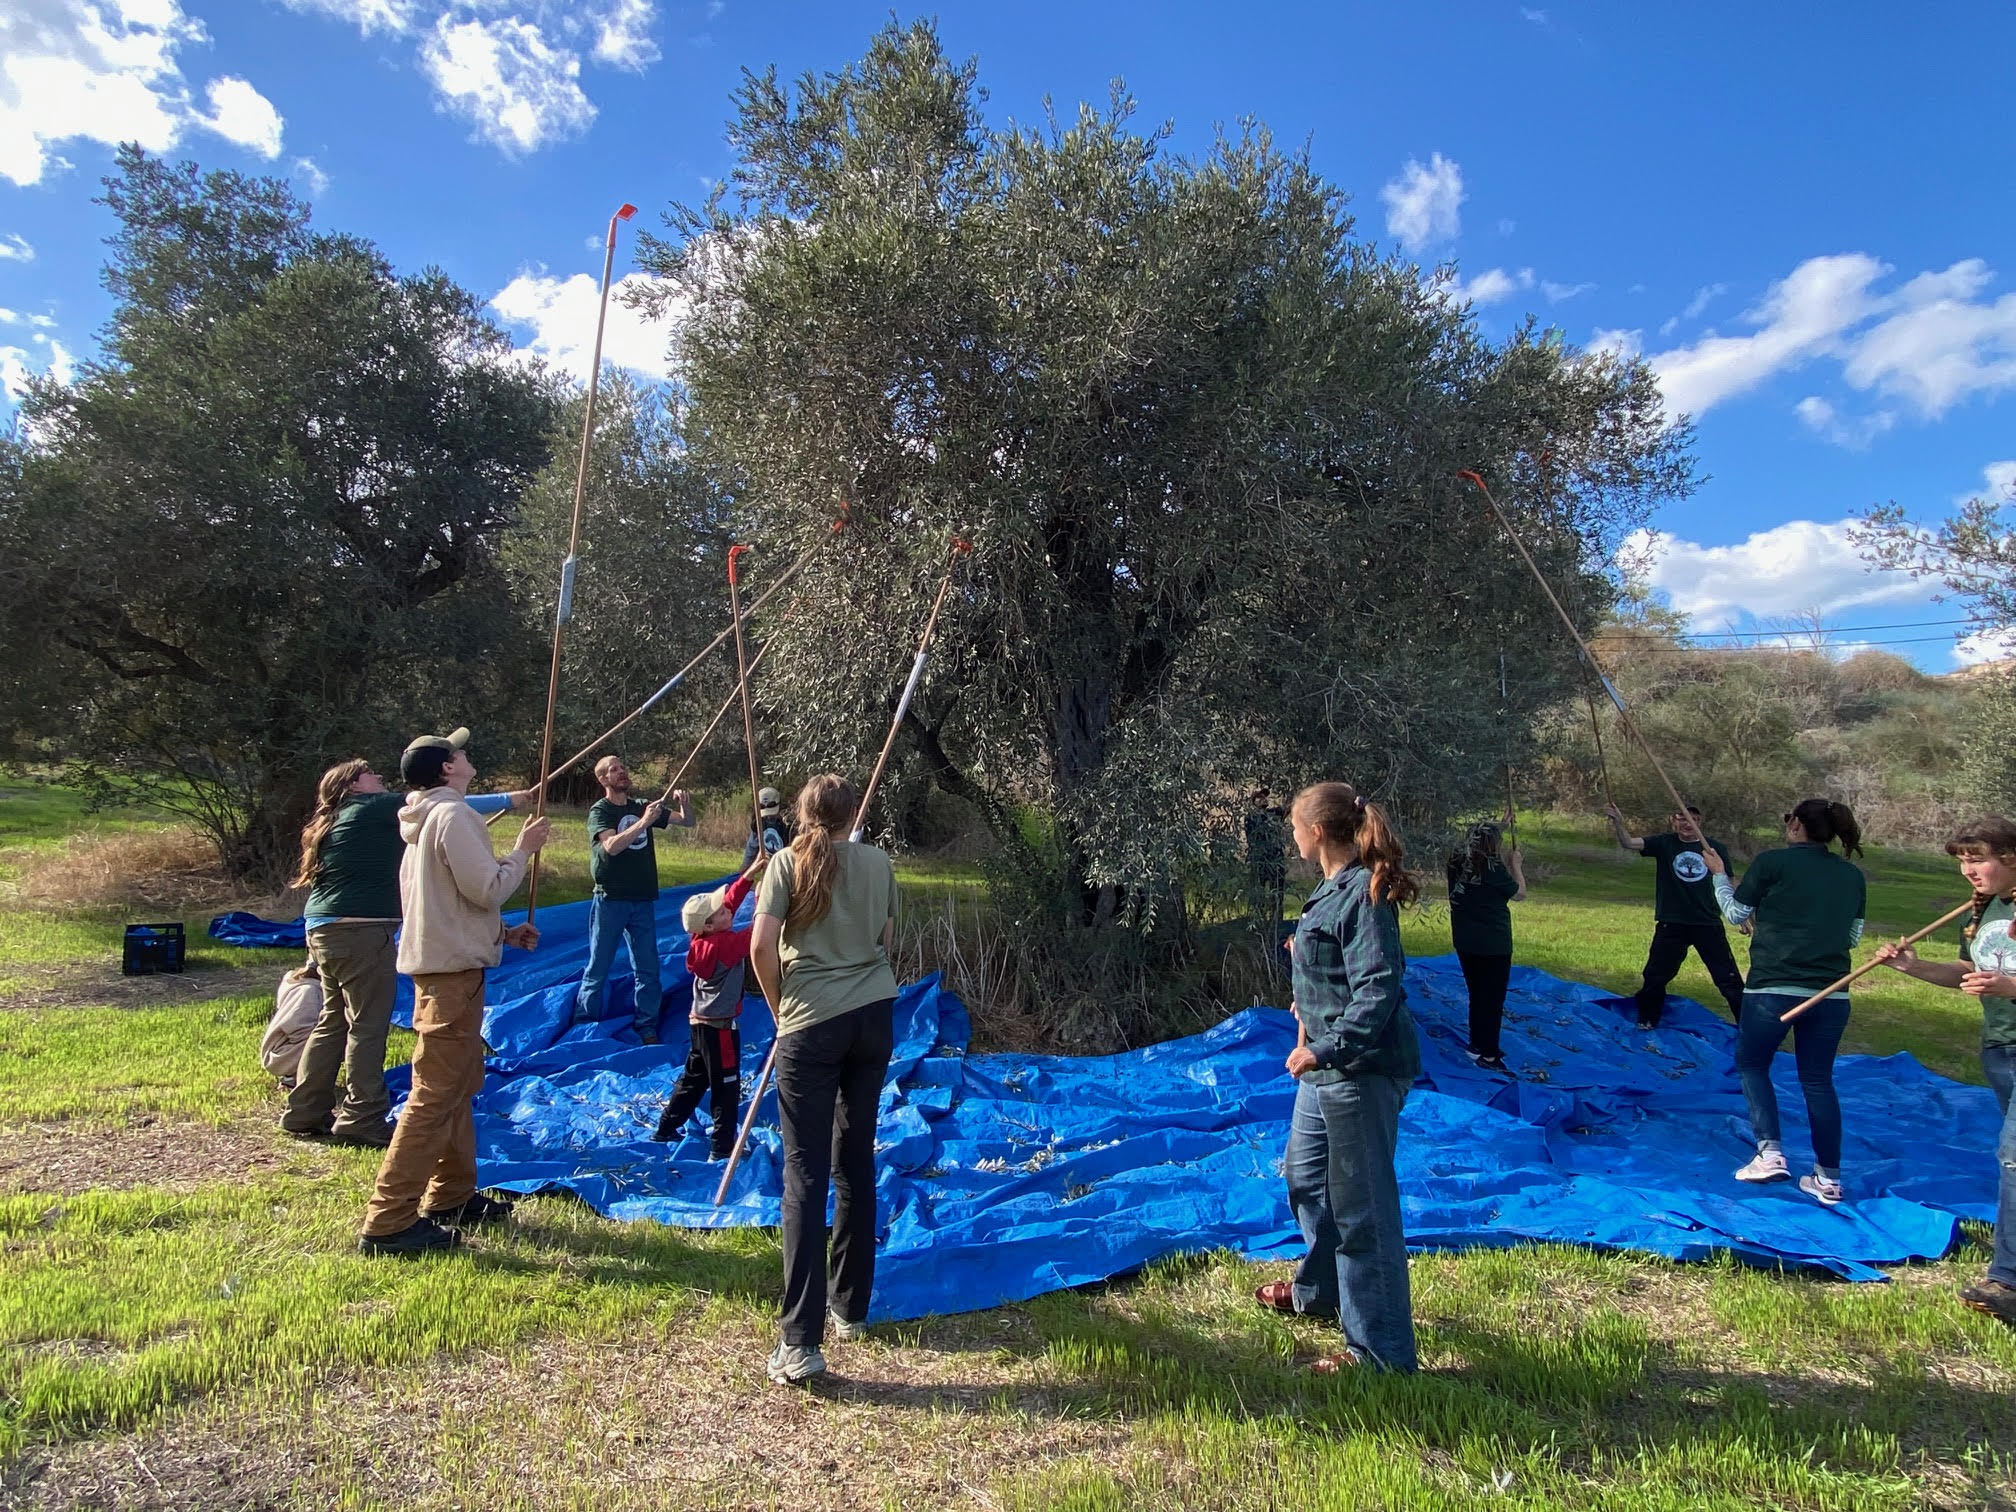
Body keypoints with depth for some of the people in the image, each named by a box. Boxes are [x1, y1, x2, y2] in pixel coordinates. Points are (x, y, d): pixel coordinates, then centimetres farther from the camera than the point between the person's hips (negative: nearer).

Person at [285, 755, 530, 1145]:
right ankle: (362, 1120, 3)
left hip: (325, 929, 10)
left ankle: (306, 1112, 24)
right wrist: (508, 800, 0)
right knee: (368, 1026, -3)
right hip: (360, 931, -10)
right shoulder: (373, 807, -8)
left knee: (333, 1021, 17)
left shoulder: (335, 821, 18)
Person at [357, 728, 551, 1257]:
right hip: (454, 971, -11)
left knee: (458, 1085, 18)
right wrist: (523, 848, -6)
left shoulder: (427, 818, 17)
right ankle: (388, 1223, -4)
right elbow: (487, 889, -19)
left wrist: (504, 932, 16)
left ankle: (451, 1197, 28)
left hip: (439, 964, 11)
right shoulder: (453, 815, -14)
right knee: (435, 1096, -8)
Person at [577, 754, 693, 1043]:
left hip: (643, 900, 4)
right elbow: (612, 846, -21)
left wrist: (682, 804, -10)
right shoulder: (600, 811, -4)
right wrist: (643, 822, -30)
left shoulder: (643, 807, 10)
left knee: (647, 969, 6)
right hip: (610, 900, -4)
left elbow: (687, 821, 11)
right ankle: (584, 1028, 12)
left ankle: (647, 1030, 14)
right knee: (598, 968, 2)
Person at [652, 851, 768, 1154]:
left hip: (700, 1021, 9)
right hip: (720, 1026, -9)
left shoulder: (703, 936, -1)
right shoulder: (723, 944, -24)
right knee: (725, 1087, -1)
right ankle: (723, 1148, 4)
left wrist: (750, 874, -1)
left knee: (694, 1077, 23)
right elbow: (757, 933, -27)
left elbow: (731, 900, 4)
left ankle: (666, 1128, 33)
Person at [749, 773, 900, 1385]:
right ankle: (851, 1308, 30)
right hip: (875, 1014, 4)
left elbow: (761, 948, -10)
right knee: (856, 1163, 17)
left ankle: (801, 1343, -2)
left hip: (812, 1023, -4)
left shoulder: (787, 862, -3)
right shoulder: (879, 862, 5)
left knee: (804, 1175, 0)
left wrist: (781, 1008, 5)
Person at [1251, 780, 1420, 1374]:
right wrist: (1311, 1014, 10)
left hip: (1361, 1071, -11)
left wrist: (1324, 1049, -26)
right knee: (1306, 1177, 26)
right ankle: (1318, 1291, 48)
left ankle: (1381, 1353, 17)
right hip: (1327, 1066, 11)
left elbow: (1378, 991, -26)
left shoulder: (1365, 894, -21)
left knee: (1361, 1208, 1)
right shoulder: (1334, 887, 9)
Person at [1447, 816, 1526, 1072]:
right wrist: (1515, 863, 6)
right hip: (1493, 945, -6)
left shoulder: (1457, 863, -1)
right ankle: (1488, 1054, 11)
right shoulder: (1493, 869, -19)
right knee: (1493, 998, 5)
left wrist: (1503, 826, 24)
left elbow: (1478, 844, 21)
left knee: (1476, 994, 20)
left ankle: (1477, 1044, 31)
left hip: (1465, 943, 6)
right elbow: (1519, 894, -5)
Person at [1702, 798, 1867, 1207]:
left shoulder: (1772, 862, -7)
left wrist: (1720, 876, 16)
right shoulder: (1853, 875, 7)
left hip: (1773, 986, -4)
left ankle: (1770, 1153, 4)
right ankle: (1829, 1177, 17)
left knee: (1752, 1064, 15)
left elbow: (1736, 914, 2)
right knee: (1818, 1080, 14)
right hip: (1831, 993, 5)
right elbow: (1853, 936, 14)